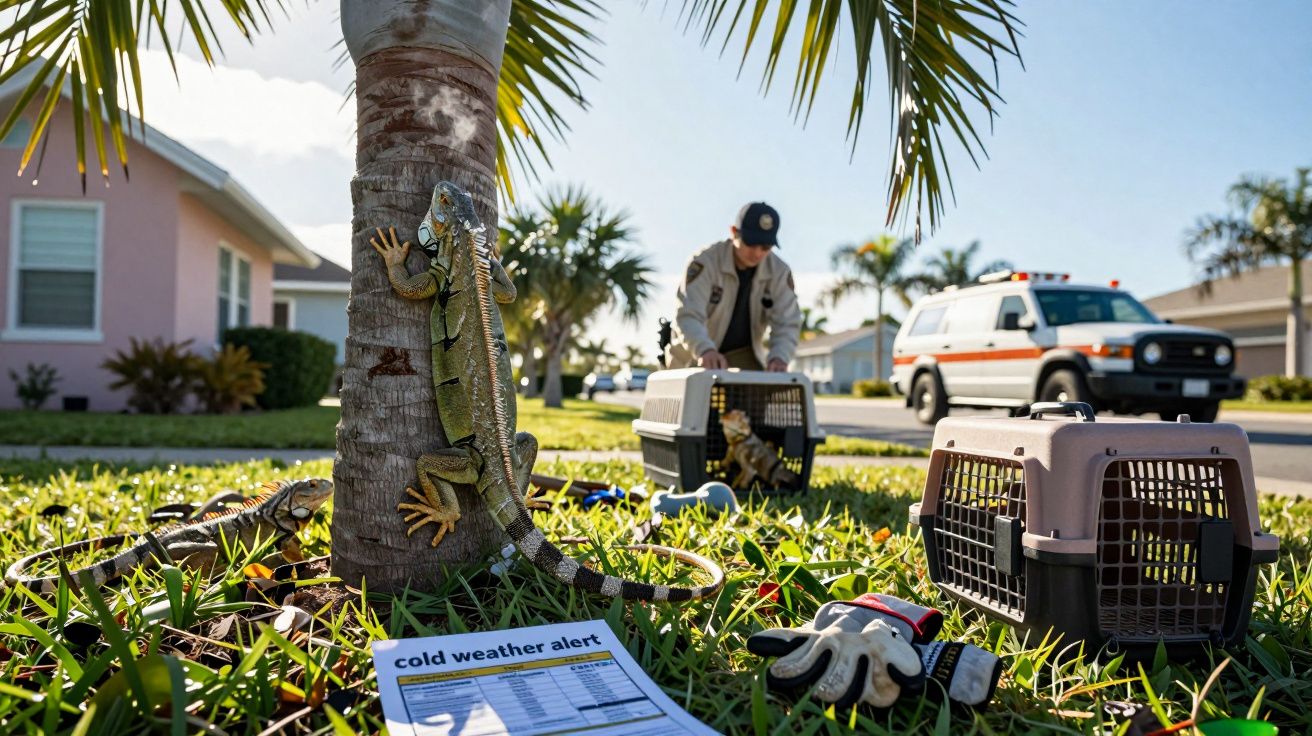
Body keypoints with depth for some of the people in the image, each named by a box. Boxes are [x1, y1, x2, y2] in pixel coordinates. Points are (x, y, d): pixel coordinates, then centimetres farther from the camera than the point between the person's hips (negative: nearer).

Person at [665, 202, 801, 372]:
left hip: (742, 355, 3)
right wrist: (705, 350, -54)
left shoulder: (779, 272, -12)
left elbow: (787, 322, -15)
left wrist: (779, 357, -37)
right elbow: (688, 316, -34)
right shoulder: (705, 262, -24)